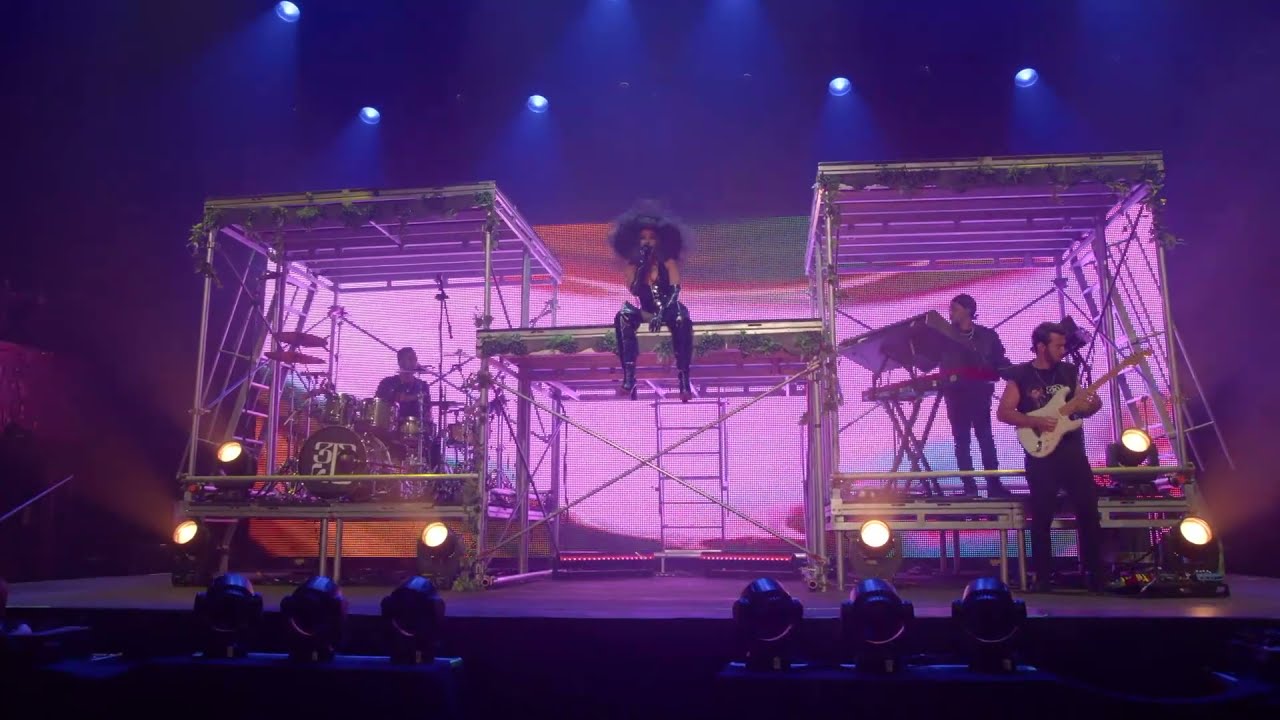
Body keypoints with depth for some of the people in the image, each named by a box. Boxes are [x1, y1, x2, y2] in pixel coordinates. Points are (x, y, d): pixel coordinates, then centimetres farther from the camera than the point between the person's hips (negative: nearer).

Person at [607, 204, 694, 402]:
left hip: (669, 310, -2)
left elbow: (675, 291, -20)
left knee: (682, 319, -38)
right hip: (646, 311, 2)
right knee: (623, 317, -29)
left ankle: (684, 381, -37)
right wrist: (641, 265, -22)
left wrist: (661, 313, -35)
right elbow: (633, 291, -16)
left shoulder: (668, 263, -8)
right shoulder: (634, 265, -1)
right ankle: (629, 378, -34)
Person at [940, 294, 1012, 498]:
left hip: (979, 391, -2)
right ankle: (969, 486, 2)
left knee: (984, 436, -7)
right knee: (961, 440, 1)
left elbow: (1000, 362, 4)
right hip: (955, 393, 2)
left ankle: (994, 484, -5)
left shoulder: (987, 335, 7)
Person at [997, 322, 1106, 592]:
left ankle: (1096, 576, 14)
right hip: (1041, 456, -4)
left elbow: (1081, 409, 14)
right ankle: (1043, 579, 11)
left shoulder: (1069, 371, 9)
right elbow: (1003, 413, -7)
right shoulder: (1020, 375, -3)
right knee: (1041, 520, 2)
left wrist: (1092, 405, -7)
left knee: (1089, 514, 3)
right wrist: (1035, 422, -18)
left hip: (1073, 453, 4)